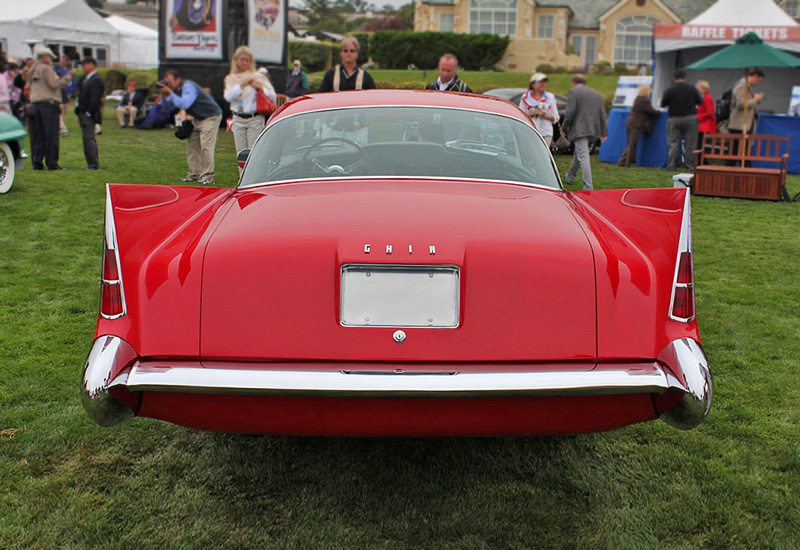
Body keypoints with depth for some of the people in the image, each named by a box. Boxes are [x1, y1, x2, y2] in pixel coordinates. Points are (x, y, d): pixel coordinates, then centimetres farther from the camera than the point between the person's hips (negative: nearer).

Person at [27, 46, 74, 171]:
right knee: (51, 135, -8)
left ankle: (37, 163, 9)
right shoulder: (46, 68, -8)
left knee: (39, 136, 11)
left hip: (36, 104, 9)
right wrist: (69, 76, -8)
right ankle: (52, 163, -9)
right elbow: (55, 84, -14)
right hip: (48, 104, -9)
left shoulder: (33, 69, 19)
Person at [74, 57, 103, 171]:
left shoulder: (96, 80, -15)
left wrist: (88, 113, -18)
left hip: (88, 114, -10)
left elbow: (95, 99, -19)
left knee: (88, 138, -10)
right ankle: (93, 163, 19)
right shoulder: (85, 78, 15)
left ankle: (93, 164, -7)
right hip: (83, 113, 10)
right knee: (89, 138, 13)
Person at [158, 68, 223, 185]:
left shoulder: (188, 87, -24)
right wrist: (164, 95, -12)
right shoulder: (176, 89, 3)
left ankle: (207, 176, -15)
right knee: (192, 144, 4)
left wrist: (169, 93, -32)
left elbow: (184, 104, -38)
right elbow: (167, 106, 6)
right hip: (198, 118, 10)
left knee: (206, 145, -16)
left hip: (211, 116, -9)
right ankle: (194, 174, 7)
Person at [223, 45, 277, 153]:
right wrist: (241, 85, -14)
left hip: (255, 119, -3)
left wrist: (260, 87, -13)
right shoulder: (231, 79, 11)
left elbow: (273, 97, 0)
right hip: (238, 119, 3)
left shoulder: (258, 76, 3)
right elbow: (228, 97, -8)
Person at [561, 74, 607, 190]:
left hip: (579, 129, -8)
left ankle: (588, 187, -19)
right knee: (578, 153, 25)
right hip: (592, 129, 8)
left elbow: (570, 112, -13)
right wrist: (603, 132, 17)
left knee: (583, 157, -12)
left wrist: (564, 127, -1)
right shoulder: (596, 93, 18)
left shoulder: (573, 92, -3)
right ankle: (570, 177, 43)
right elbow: (602, 114, 17)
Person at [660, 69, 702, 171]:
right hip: (690, 118, 1)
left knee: (674, 143, 3)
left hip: (674, 119, -1)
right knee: (690, 143, 5)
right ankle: (690, 166, 5)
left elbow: (663, 104, -3)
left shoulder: (670, 90, -8)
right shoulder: (692, 88, -2)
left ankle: (672, 166, 1)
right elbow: (700, 101, 3)